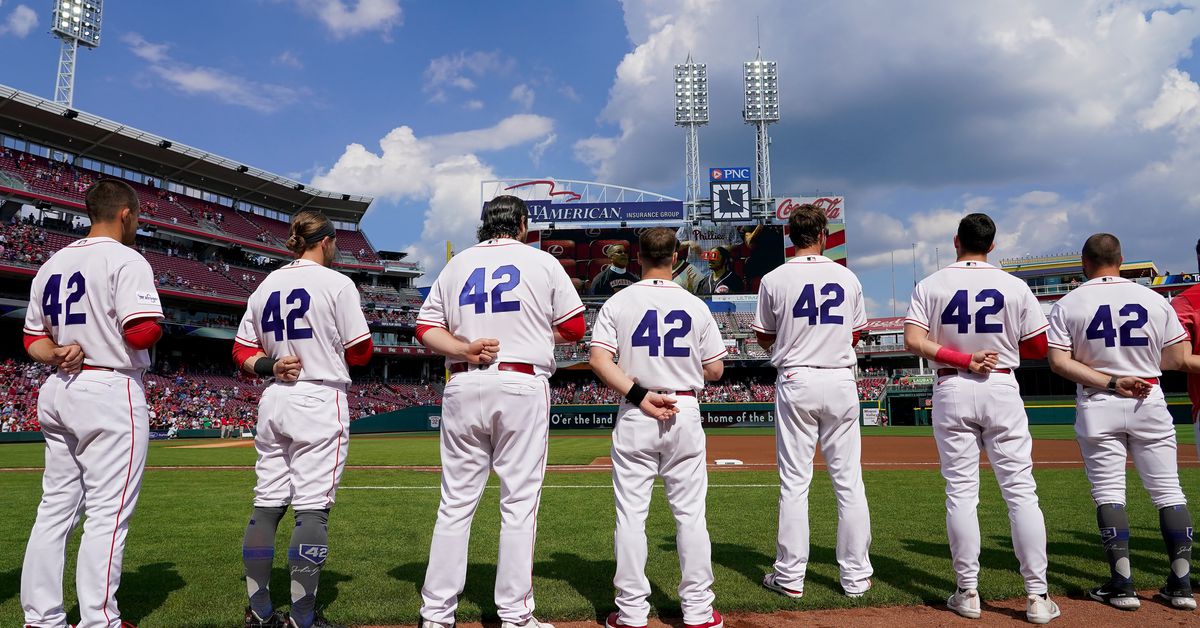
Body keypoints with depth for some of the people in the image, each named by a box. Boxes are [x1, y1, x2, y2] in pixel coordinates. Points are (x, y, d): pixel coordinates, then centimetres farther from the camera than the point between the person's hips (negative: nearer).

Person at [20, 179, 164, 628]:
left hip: (57, 392, 8)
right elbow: (142, 333, -20)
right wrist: (156, 325, 1)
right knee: (108, 511, -4)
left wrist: (57, 355, -1)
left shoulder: (51, 265, 16)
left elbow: (33, 338, 17)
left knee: (55, 507, 12)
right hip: (111, 393, -8)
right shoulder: (126, 259, -9)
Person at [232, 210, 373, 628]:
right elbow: (360, 352, -6)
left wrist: (270, 365, -2)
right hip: (320, 402, -7)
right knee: (312, 506, -4)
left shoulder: (265, 286, 12)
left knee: (267, 503, 11)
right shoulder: (337, 283, -7)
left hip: (273, 401, 7)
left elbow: (242, 351, 12)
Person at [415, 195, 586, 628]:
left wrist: (463, 349, -6)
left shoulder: (457, 264, 15)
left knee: (455, 502, 7)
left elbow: (426, 327, 7)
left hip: (463, 386, 3)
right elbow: (574, 328, 6)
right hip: (522, 385, -3)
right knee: (519, 502, 2)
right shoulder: (542, 262, 6)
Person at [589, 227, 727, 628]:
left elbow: (599, 360, -11)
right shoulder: (695, 306, 1)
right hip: (685, 412, 1)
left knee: (631, 514, 6)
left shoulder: (618, 303, 0)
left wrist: (639, 395, -13)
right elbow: (715, 370, 3)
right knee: (690, 514, 8)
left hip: (634, 416, 0)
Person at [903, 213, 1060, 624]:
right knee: (1021, 491, 5)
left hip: (951, 391, 0)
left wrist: (963, 359, -9)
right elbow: (1039, 347, 5)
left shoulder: (930, 286, 0)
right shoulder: (1014, 287, 1)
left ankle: (968, 593, 9)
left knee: (960, 492, 5)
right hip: (1001, 389, 0)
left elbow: (913, 342, -11)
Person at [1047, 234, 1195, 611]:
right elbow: (1179, 358, 2)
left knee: (1108, 492, 3)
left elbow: (1059, 362, -11)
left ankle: (1122, 584, 3)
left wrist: (1110, 382, -11)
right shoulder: (1154, 299, 2)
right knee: (1168, 490, 9)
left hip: (1097, 407, -2)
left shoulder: (1067, 305, -3)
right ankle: (1181, 584, 13)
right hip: (1150, 403, 2)